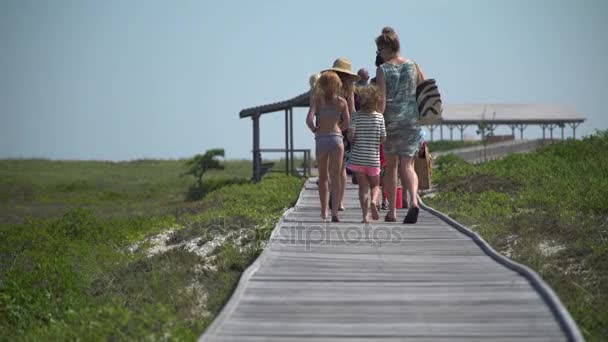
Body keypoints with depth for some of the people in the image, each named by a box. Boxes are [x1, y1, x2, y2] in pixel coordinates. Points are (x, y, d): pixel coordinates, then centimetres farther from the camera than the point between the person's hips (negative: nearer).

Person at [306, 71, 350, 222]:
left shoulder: (316, 99, -3)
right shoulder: (341, 101, 1)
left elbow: (309, 119, -14)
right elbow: (347, 122, 2)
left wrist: (314, 129, 6)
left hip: (320, 139, 0)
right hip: (336, 138, 0)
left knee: (323, 177, 16)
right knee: (335, 177, -2)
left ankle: (324, 211, 23)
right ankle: (334, 212, -16)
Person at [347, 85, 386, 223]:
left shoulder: (356, 116, -5)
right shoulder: (380, 117, -2)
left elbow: (350, 135, -13)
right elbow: (383, 138, 0)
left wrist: (354, 143, 8)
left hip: (358, 157, -1)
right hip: (374, 158, 1)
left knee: (363, 186, 4)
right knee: (375, 185, 15)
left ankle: (365, 215, -6)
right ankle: (374, 201, -16)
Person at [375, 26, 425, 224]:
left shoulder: (383, 69, -7)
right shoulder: (413, 66, 5)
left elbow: (381, 100, -13)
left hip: (390, 119, -2)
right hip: (411, 119, 2)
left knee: (391, 167, 12)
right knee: (407, 165, 1)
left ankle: (392, 212, 16)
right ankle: (413, 201, -26)